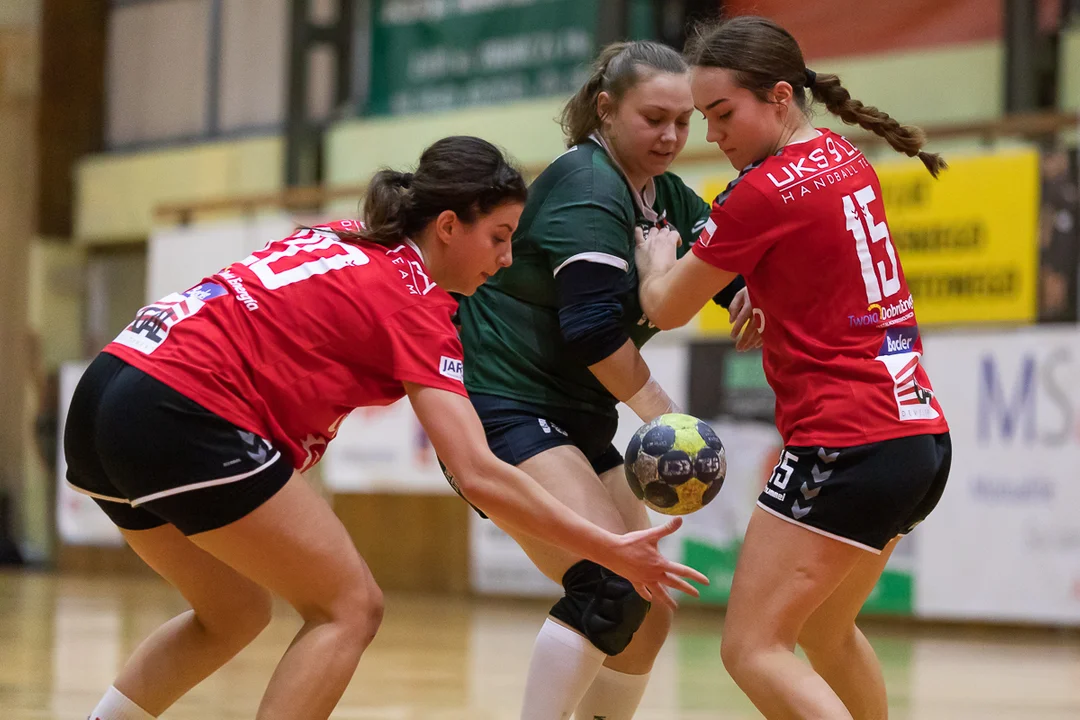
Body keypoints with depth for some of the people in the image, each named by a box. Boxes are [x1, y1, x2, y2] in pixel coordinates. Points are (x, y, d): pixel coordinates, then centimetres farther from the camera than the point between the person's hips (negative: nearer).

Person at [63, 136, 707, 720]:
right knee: (349, 609, 0)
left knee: (235, 614, 24)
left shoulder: (340, 241, 18)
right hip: (182, 421, -9)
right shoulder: (414, 304, -5)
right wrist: (610, 551, -9)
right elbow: (480, 476, -12)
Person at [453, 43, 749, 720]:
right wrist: (661, 411, -14)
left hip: (580, 423, 10)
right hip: (506, 409, -10)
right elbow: (592, 329, -24)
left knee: (646, 621, 8)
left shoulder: (668, 197, 12)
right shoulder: (588, 187, -15)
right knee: (610, 587, -26)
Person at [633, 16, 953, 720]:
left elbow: (666, 309, 0)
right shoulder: (848, 161, 11)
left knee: (754, 650, -9)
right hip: (923, 432, 9)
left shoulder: (764, 191, -13)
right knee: (827, 632, 25)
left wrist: (658, 256, 18)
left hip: (848, 446, -9)